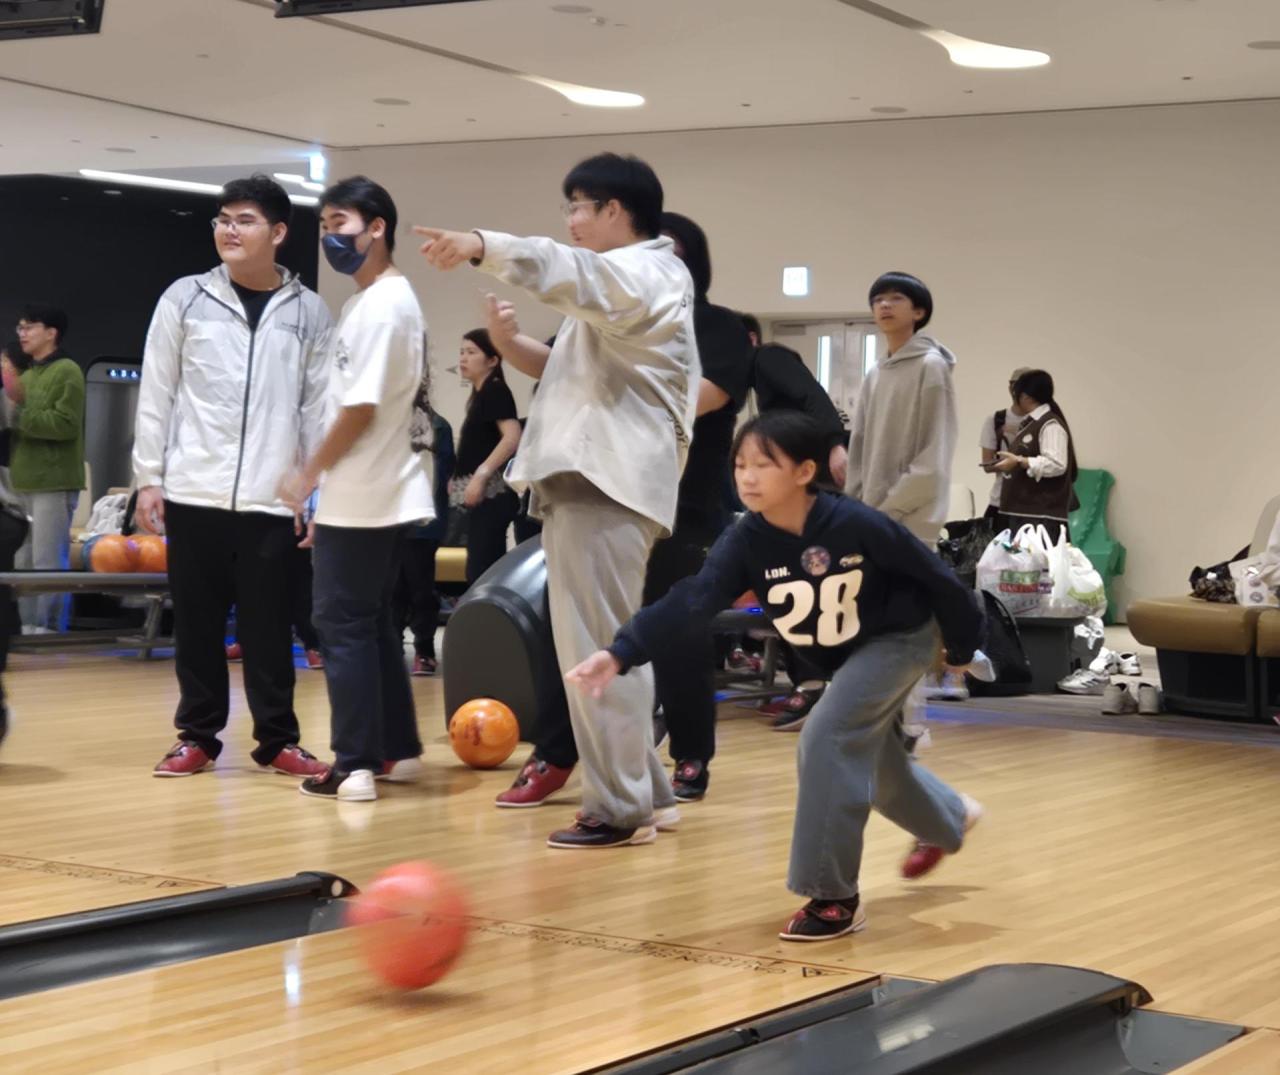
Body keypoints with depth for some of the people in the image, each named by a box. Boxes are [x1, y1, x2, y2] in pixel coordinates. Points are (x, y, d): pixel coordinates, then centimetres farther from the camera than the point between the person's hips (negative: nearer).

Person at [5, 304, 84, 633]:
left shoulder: (67, 372, -5)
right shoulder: (26, 376, 19)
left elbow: (66, 424, -16)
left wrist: (19, 415, -14)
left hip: (54, 482, -8)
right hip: (25, 482, 8)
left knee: (48, 562, -9)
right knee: (25, 562, 9)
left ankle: (49, 630, -7)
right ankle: (28, 628, 14)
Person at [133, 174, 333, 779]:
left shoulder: (309, 313, 4)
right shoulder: (185, 299, 4)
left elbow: (317, 406, 5)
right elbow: (156, 394, 5)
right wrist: (148, 478, 0)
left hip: (271, 499, 0)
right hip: (193, 493, 1)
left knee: (268, 625, 3)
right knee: (197, 622, 6)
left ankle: (277, 739, 12)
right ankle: (197, 736, 16)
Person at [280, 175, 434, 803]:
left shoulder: (380, 304, -16)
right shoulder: (382, 300, 15)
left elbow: (361, 406, -20)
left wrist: (310, 473, -9)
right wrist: (325, 476, 17)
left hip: (360, 497, -10)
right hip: (382, 490, 10)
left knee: (344, 626, -5)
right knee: (374, 625, 15)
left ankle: (355, 766, -4)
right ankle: (398, 750, 20)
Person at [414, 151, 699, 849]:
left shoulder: (640, 274, -8)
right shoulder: (621, 284, 25)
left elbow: (562, 268, -29)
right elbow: (572, 368, 28)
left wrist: (479, 246, -44)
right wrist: (511, 344, 9)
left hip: (603, 485, -11)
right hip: (597, 478, 11)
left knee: (596, 650, -10)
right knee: (611, 648, 16)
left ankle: (619, 810, -8)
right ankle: (646, 793, 23)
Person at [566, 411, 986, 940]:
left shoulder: (856, 525, -33)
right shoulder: (747, 541, -21)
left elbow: (932, 575, -19)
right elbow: (691, 600, -32)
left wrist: (962, 647, -5)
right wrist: (620, 653, -47)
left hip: (900, 638, -7)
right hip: (841, 656, 7)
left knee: (827, 738, -23)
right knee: (871, 758, 22)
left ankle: (835, 896, -12)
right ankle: (950, 817, 56)